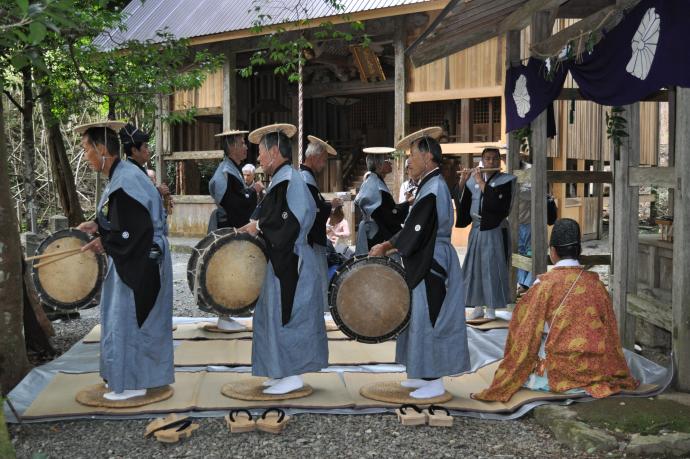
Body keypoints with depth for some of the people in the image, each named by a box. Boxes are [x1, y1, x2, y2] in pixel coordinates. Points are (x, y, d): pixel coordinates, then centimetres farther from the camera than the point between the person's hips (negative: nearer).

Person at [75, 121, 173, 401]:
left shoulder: (125, 182, -22)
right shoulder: (122, 175, 9)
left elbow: (136, 227, -26)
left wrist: (104, 243, -15)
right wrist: (97, 226, 6)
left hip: (138, 263, -10)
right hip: (141, 260, 10)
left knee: (128, 317, 1)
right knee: (132, 317, 18)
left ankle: (131, 383, 13)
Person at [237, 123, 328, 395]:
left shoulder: (287, 180, -18)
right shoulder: (284, 179, 13)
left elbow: (289, 221, -25)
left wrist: (258, 226, -13)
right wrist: (255, 226, 6)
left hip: (288, 262, -10)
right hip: (285, 260, 10)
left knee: (284, 315, -3)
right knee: (279, 315, 15)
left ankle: (292, 376, 6)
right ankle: (284, 373, 23)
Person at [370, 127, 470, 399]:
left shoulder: (432, 190, -20)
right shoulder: (432, 185, 11)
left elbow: (414, 233, -21)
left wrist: (385, 247, -8)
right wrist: (390, 245, 9)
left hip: (432, 266, -10)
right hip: (429, 263, 10)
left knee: (429, 318, -2)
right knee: (425, 317, 15)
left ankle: (434, 383, 7)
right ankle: (426, 374, 26)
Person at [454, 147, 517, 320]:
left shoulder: (505, 180, -2)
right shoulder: (473, 180, 10)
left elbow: (497, 202, -18)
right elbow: (461, 202, 4)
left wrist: (482, 183, -14)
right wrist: (462, 182, -8)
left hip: (496, 231, -4)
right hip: (476, 230, 4)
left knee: (492, 268, -4)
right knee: (474, 267, 6)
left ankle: (491, 310, 4)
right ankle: (478, 308, 16)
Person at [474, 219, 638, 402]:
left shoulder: (544, 284, -11)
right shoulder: (595, 283, 0)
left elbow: (526, 335, -7)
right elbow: (610, 332, 6)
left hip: (560, 373, -4)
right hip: (598, 371, 4)